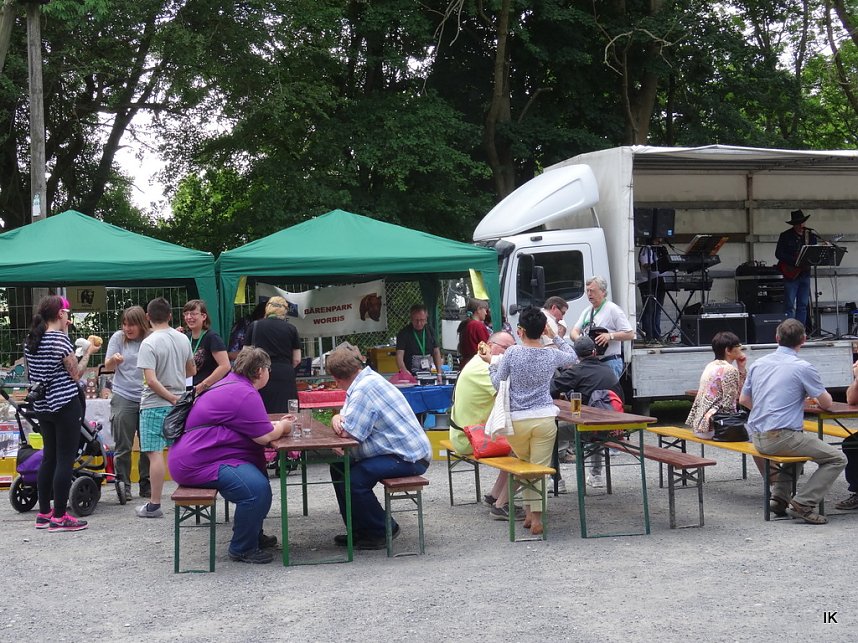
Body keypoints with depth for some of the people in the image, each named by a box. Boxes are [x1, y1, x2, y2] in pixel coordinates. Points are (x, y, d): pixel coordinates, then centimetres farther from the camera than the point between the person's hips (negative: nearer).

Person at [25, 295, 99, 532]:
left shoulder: (30, 341, 8)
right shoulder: (60, 339, -14)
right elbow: (76, 374, -11)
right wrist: (87, 353, 2)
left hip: (41, 406, 8)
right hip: (65, 406, -8)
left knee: (48, 458, 15)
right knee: (65, 460, -3)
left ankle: (43, 513, 20)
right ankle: (59, 518, -1)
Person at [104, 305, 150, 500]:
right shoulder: (118, 338, 1)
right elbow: (108, 366, 1)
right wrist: (114, 359, -24)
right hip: (123, 398, -1)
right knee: (123, 446, 2)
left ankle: (146, 485, 19)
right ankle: (123, 485, 11)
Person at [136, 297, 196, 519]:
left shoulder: (149, 343, -14)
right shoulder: (183, 339, 5)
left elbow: (151, 380, -21)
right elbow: (192, 371, 16)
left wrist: (171, 398, -12)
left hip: (155, 405, -6)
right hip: (178, 404, 6)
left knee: (155, 453, -3)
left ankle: (154, 505, -1)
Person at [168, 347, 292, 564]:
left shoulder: (232, 385, 19)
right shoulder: (245, 394, -17)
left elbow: (254, 427, 31)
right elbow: (264, 436, -16)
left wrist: (277, 424, 23)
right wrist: (282, 427, 3)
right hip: (196, 463, -12)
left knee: (259, 476, 20)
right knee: (256, 489, -25)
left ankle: (253, 534, 33)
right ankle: (242, 549, -9)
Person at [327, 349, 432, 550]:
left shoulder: (364, 389, -21)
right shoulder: (368, 379, 13)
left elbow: (348, 431, -24)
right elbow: (346, 418, 17)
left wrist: (338, 420, -1)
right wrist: (338, 417, -7)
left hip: (408, 458, -11)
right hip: (405, 450, 11)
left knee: (353, 480, -25)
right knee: (339, 467, 10)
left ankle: (384, 531, -3)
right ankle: (359, 530, 17)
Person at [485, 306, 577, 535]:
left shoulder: (512, 353, -7)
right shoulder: (552, 355, 1)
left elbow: (497, 383, 2)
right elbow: (573, 357, 23)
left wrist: (491, 364, 18)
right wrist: (555, 337, 21)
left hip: (517, 420, 0)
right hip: (545, 419, 1)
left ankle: (529, 511, 18)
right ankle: (535, 516, -5)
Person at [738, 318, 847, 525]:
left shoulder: (758, 364, 10)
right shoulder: (803, 368, -9)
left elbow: (743, 400, 20)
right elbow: (827, 404, -1)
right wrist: (816, 398, 22)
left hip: (757, 438, 7)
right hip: (782, 437, -7)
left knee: (798, 445, 35)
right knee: (837, 459, 2)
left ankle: (779, 496, 22)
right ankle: (802, 504, -8)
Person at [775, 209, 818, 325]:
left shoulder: (811, 236, 10)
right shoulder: (785, 236, -2)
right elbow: (778, 254, -7)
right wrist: (795, 261, -16)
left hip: (805, 273, 4)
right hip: (791, 274, -4)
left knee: (803, 306, 5)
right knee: (789, 305, -6)